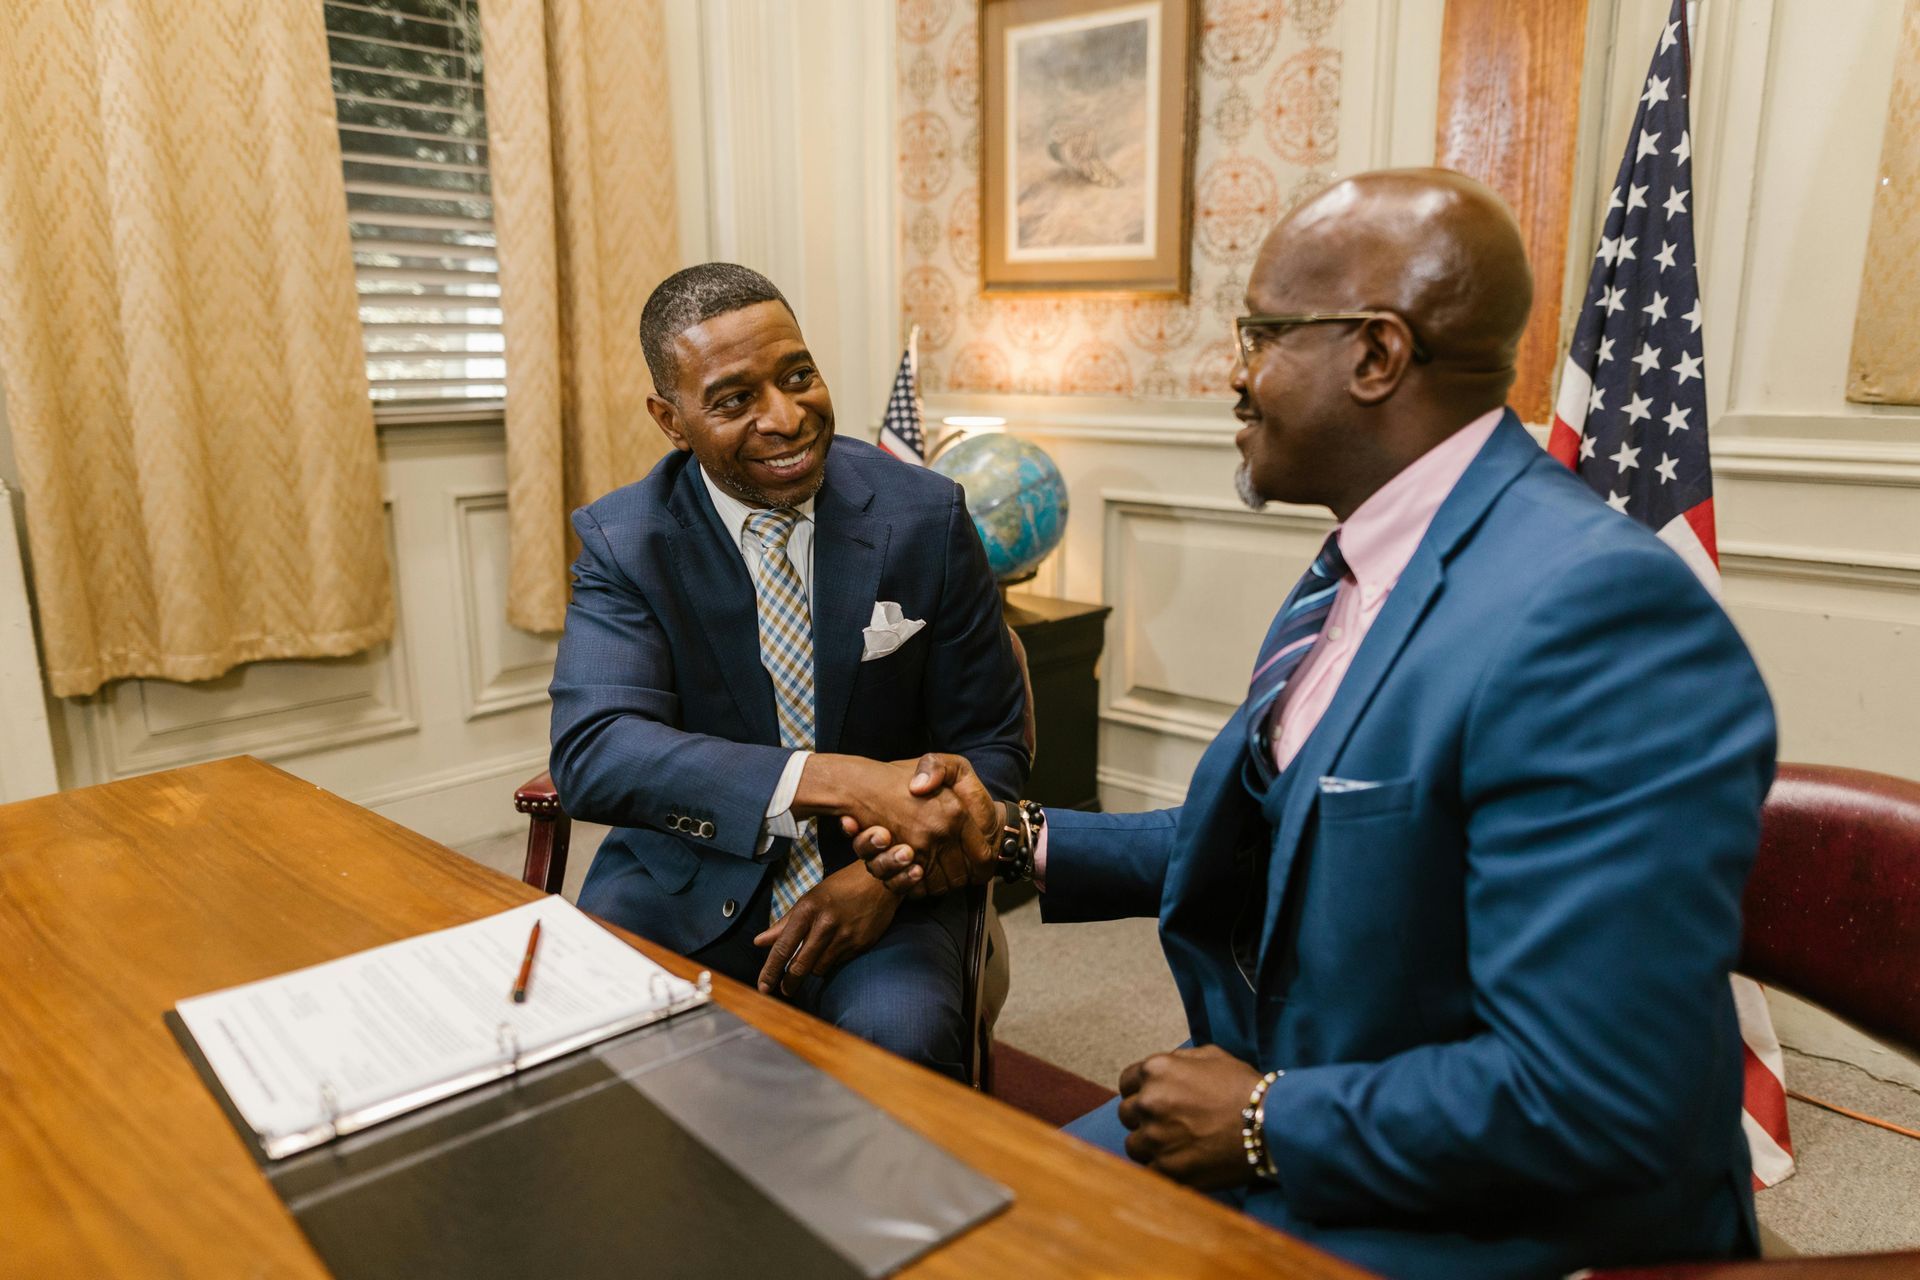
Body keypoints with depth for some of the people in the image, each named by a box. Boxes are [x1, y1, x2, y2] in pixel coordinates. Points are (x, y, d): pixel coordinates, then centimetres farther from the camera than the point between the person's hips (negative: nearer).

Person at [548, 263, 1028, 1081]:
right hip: (686, 882, 1)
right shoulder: (623, 541, -7)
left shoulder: (926, 517, -6)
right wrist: (833, 780, -36)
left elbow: (990, 745, -1)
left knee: (899, 1038, -30)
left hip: (874, 886, 0)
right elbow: (589, 750, -22)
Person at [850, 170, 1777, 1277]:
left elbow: (1592, 1100, -29)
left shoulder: (1596, 609, -27)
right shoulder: (1357, 573, 3)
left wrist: (1266, 1121, -17)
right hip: (1280, 1111, 8)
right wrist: (1013, 839, 3)